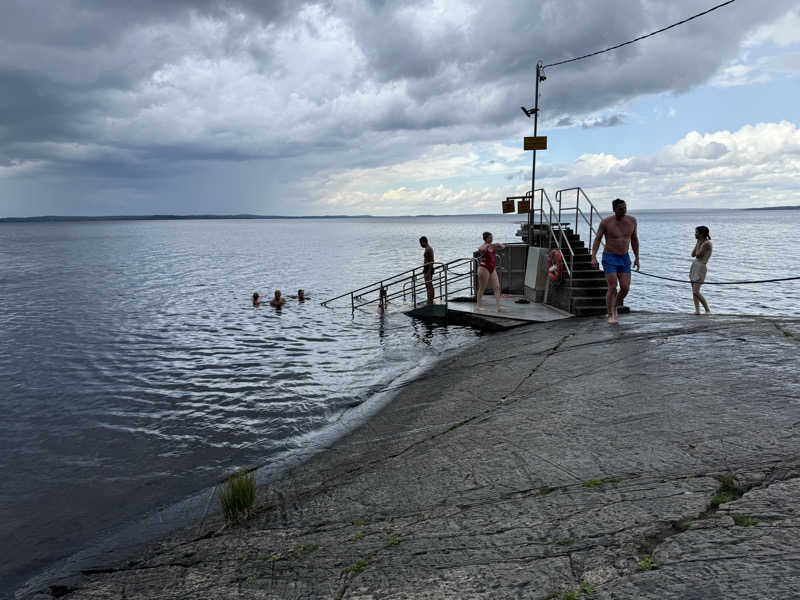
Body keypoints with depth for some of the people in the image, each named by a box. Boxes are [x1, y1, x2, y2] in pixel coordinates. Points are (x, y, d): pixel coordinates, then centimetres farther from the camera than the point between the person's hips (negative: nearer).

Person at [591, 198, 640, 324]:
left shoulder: (631, 220, -2)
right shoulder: (606, 222, -13)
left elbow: (634, 239, 10)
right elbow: (597, 239, -7)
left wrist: (637, 257, 11)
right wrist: (593, 257, -19)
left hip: (624, 259, 4)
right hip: (609, 258, -4)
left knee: (625, 288, -3)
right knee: (612, 288, -11)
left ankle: (614, 307, 25)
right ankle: (611, 316, 2)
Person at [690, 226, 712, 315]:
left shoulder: (707, 243, -14)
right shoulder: (701, 242, 12)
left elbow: (698, 255, -17)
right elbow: (693, 254, 12)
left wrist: (698, 244, -7)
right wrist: (697, 243, 7)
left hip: (701, 267, -9)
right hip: (694, 265, 9)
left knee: (696, 292, -15)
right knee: (693, 291, 6)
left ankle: (708, 310, -9)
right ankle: (697, 310, 6)